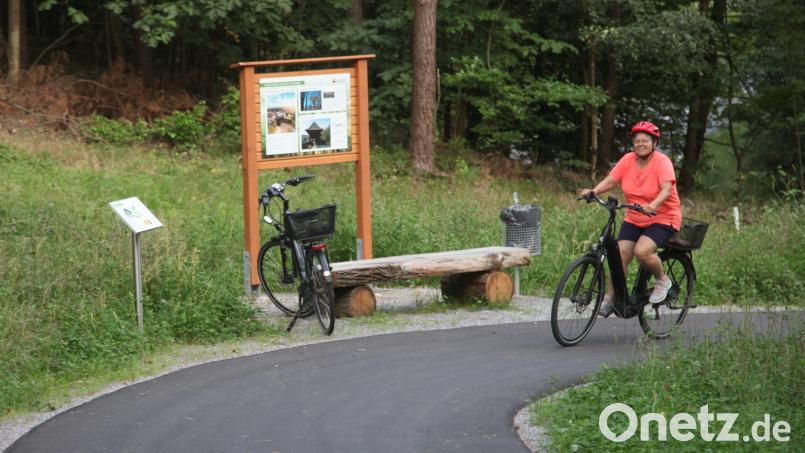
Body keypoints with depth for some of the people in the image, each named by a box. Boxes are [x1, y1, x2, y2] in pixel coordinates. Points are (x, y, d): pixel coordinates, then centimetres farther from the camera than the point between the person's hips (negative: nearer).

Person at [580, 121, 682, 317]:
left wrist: (653, 205, -45)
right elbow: (610, 180, -7)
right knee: (620, 255, -10)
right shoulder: (628, 160, 0)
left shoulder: (662, 161, -13)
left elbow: (667, 188, -26)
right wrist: (593, 191, -27)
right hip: (634, 219, 5)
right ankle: (610, 299, 1)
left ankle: (662, 280, 0)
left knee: (642, 251, -27)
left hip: (662, 218, -5)